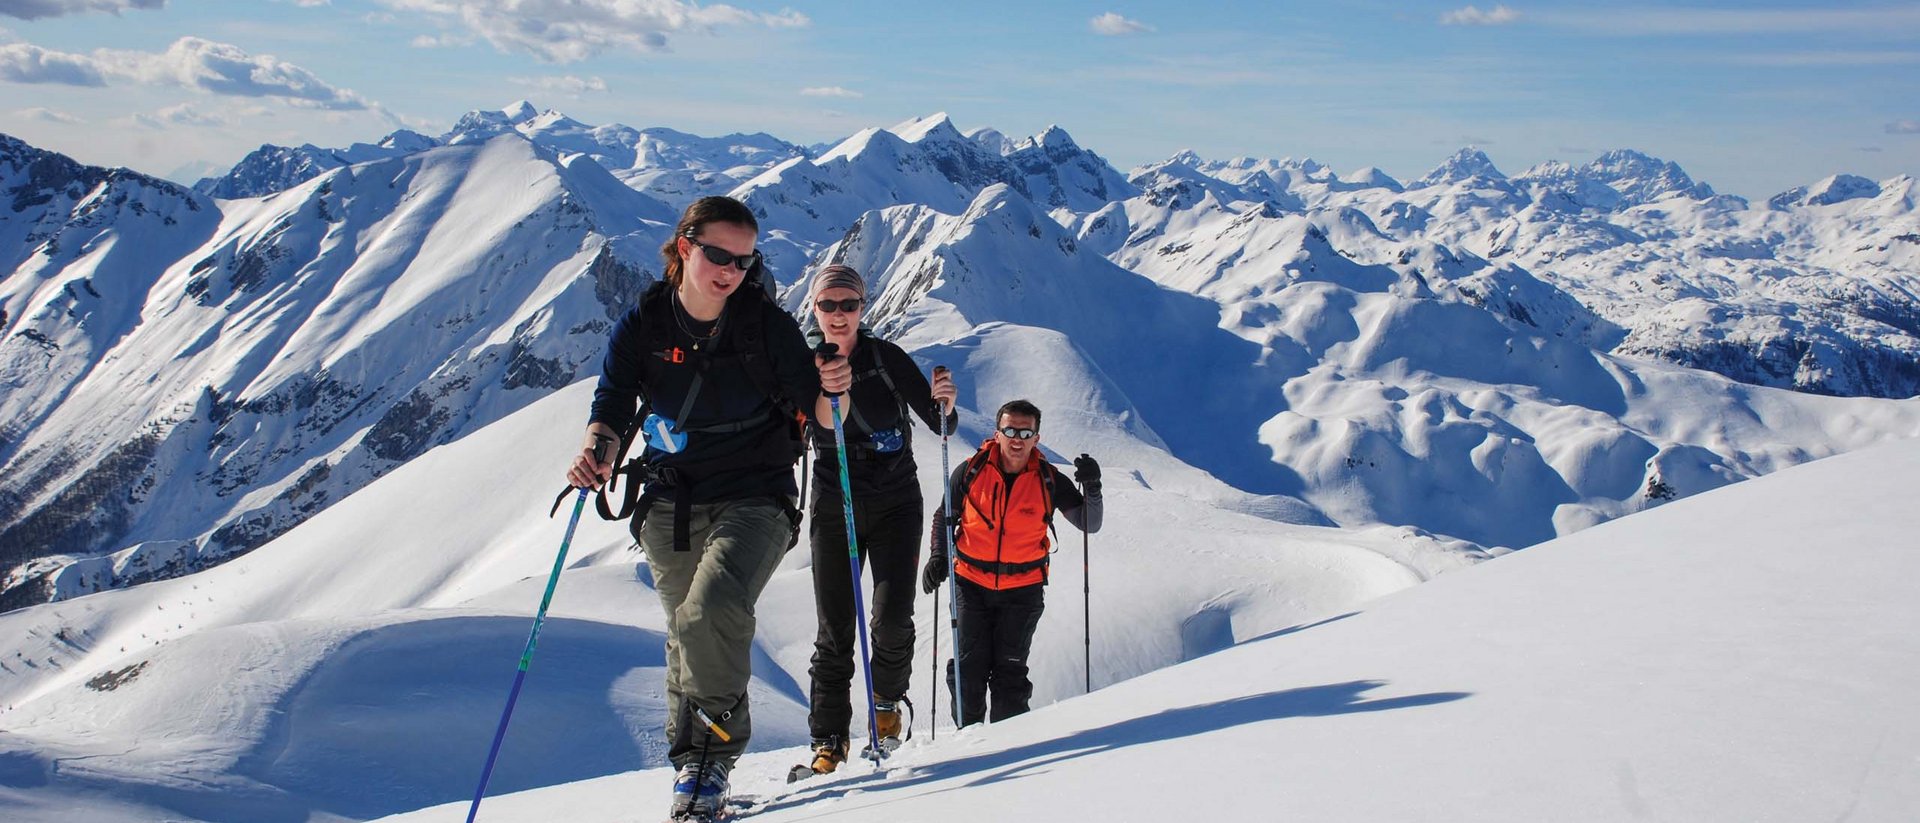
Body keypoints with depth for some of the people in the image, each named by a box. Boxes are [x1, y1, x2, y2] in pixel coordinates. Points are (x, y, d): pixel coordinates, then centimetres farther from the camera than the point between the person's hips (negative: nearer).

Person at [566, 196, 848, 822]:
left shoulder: (767, 323, -7)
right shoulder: (643, 325, -2)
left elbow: (811, 415, -4)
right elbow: (612, 404, -8)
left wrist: (828, 392, -27)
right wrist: (599, 448, -30)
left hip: (754, 496, -3)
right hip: (670, 505, 3)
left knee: (711, 613, -27)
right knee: (687, 637, 12)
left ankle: (707, 756, -10)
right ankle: (695, 765, 32)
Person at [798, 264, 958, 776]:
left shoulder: (887, 358, -5)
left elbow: (940, 425, -5)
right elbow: (824, 431, -8)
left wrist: (945, 405, -26)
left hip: (896, 503, -1)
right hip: (834, 508, 1)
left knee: (893, 618, -12)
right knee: (834, 631, -2)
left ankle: (886, 701, 16)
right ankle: (829, 740, 8)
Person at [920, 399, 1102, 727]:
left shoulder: (1049, 481, -5)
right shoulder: (971, 471, -5)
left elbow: (1089, 525, -2)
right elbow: (944, 517, 11)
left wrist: (1092, 488, -19)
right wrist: (938, 556, -2)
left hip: (1023, 590, -1)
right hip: (972, 585, 1)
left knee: (1009, 672, -1)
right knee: (968, 668, 0)